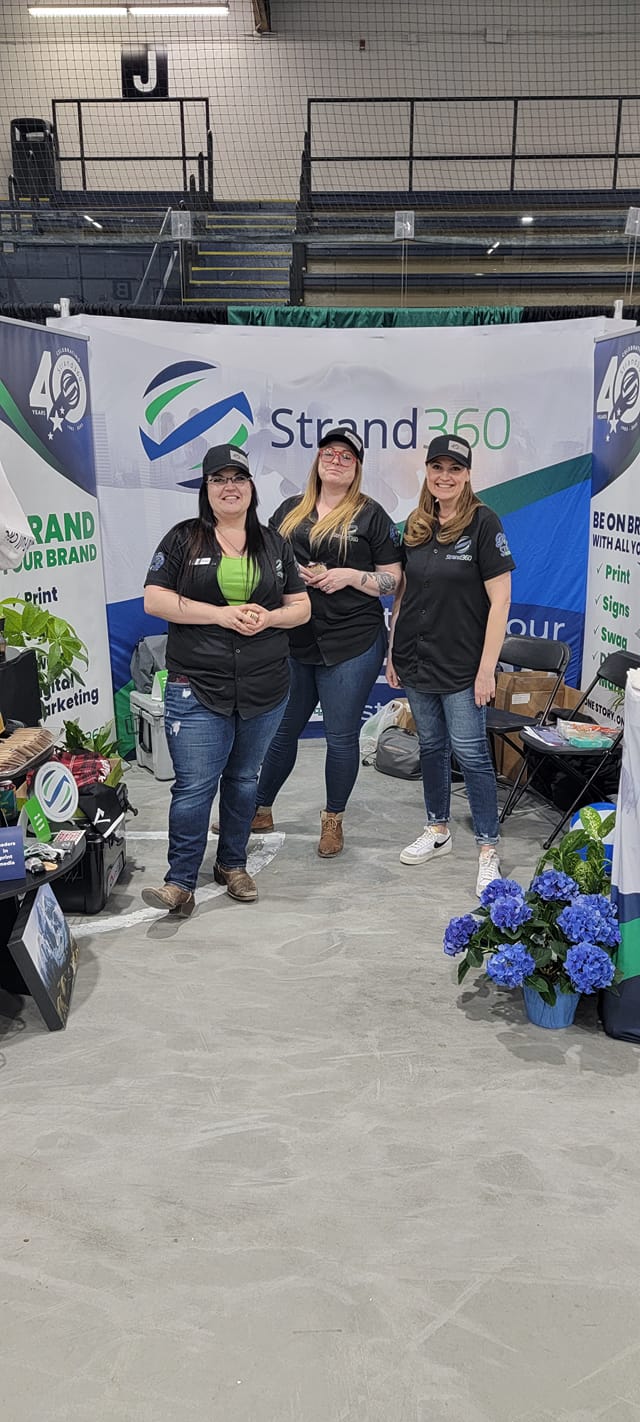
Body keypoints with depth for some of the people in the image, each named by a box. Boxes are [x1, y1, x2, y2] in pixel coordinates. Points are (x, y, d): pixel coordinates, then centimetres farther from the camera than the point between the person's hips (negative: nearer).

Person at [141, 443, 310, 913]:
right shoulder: (184, 539, 2)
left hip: (265, 690, 4)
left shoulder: (274, 543, 11)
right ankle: (180, 883, 3)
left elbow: (301, 606, 11)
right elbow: (155, 600, -6)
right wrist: (221, 613, -15)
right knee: (194, 786, -6)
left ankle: (233, 864, 30)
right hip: (197, 689, -3)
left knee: (244, 780, 15)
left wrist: (269, 617, -11)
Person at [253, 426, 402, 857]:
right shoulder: (290, 510, 11)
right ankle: (260, 810, 29)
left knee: (342, 736, 6)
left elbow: (393, 580, 0)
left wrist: (350, 576, -15)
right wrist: (293, 573, -5)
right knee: (281, 730, 12)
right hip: (292, 642, 3)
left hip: (351, 643, -3)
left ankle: (333, 819, 23)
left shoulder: (371, 515, 2)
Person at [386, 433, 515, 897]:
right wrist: (393, 651, 10)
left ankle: (489, 849, 7)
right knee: (431, 747, 15)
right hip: (416, 662, 6)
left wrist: (487, 668, -15)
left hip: (462, 665, -5)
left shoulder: (483, 522, -9)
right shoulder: (416, 525, 7)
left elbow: (500, 600, -12)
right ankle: (438, 831, 31)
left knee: (470, 753, -4)